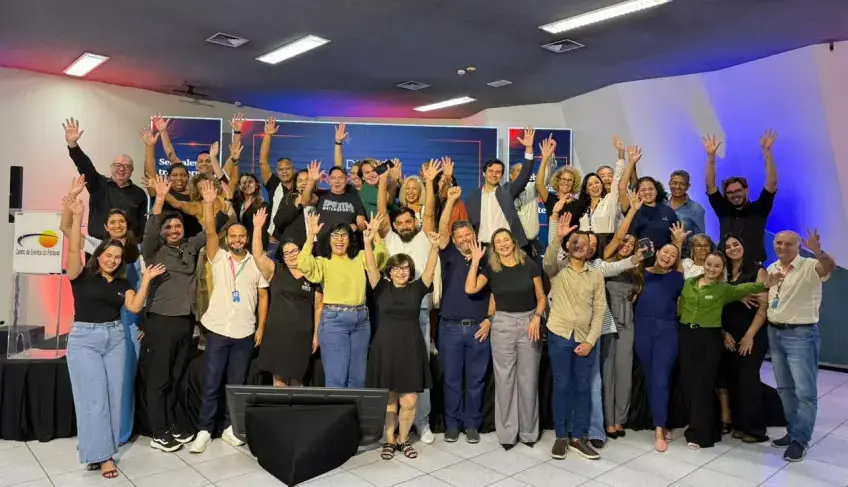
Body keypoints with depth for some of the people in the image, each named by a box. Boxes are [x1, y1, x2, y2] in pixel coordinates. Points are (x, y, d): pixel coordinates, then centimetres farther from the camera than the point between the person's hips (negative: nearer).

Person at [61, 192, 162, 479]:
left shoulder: (122, 284, 9)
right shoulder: (82, 276, -2)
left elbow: (135, 307, -4)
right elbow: (74, 250, -18)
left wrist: (146, 280, -8)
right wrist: (77, 216, -24)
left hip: (115, 338, 5)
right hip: (84, 339, -4)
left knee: (113, 395, 5)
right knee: (94, 396, -6)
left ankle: (102, 449, 16)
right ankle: (101, 455, -2)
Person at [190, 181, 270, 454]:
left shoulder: (257, 263, 4)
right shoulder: (218, 258, 3)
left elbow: (263, 296, 5)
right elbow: (209, 232, -12)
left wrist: (261, 328, 1)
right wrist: (209, 203, -23)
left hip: (245, 333, 1)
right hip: (218, 330, -1)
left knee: (237, 383, 9)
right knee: (211, 383, 4)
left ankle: (229, 428, 21)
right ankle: (204, 431, 14)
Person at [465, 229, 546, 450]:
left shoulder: (529, 265, 1)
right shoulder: (491, 269, 3)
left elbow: (541, 296, 5)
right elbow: (470, 289, -11)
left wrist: (537, 317, -11)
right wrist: (475, 260, -11)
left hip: (529, 323, 0)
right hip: (503, 324, 1)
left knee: (528, 379, 6)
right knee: (504, 379, 4)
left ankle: (528, 431, 22)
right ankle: (507, 432, 16)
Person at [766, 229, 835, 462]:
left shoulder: (809, 266, -11)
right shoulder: (771, 269, 10)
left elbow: (830, 267, -33)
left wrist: (818, 251, -52)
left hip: (801, 334, -7)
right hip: (774, 332, 7)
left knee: (805, 391, -3)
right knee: (785, 388, 15)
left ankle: (800, 440, 6)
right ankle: (793, 431, 27)